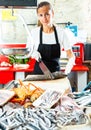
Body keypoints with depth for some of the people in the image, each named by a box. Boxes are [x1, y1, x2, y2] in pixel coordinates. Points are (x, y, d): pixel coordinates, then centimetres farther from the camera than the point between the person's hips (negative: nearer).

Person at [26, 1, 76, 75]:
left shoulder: (62, 33, -6)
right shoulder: (34, 33, -3)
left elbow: (71, 56, -4)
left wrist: (66, 72, -22)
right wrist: (33, 53, -14)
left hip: (56, 73, 0)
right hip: (39, 73, 0)